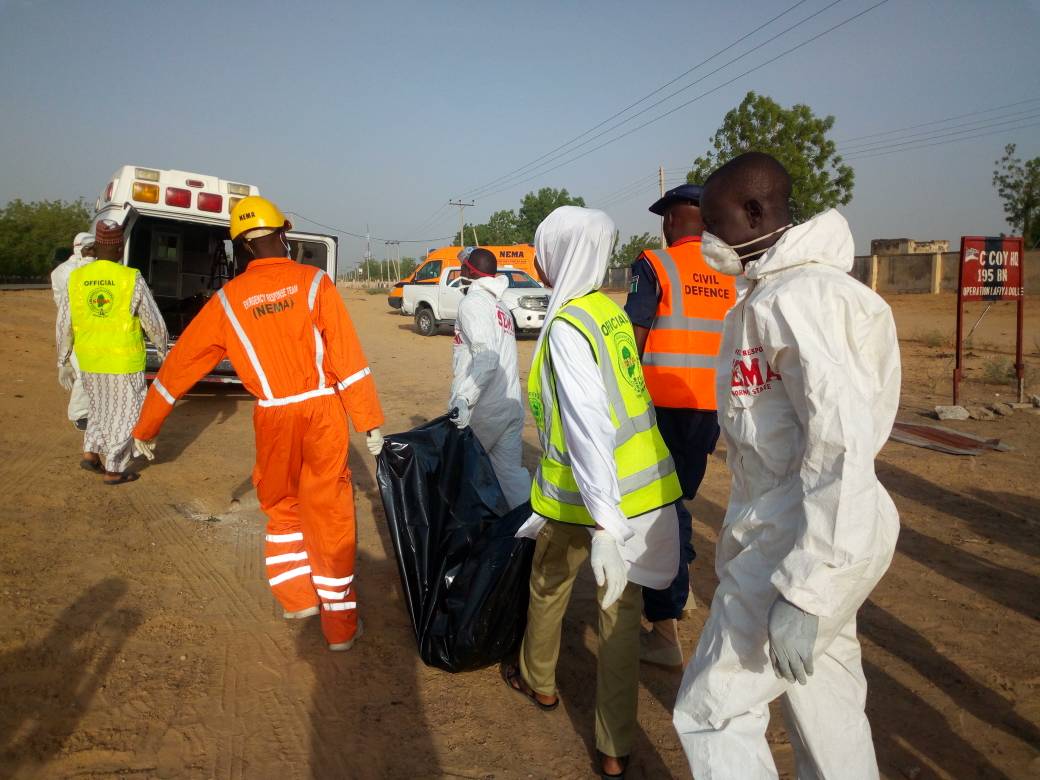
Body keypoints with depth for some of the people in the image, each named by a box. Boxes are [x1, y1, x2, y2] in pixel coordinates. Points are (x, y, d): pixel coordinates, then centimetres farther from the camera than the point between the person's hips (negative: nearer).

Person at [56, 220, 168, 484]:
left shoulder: (76, 278, -1)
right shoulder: (131, 279, -13)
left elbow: (64, 326, 4)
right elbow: (154, 323, -5)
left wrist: (63, 362, 14)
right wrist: (162, 349, 12)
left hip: (89, 362, 4)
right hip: (124, 363, -4)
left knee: (100, 407, 26)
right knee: (124, 413, 9)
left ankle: (90, 453, 21)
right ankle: (114, 470, 15)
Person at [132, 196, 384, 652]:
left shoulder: (229, 299, 3)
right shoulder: (313, 282, -4)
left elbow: (182, 362, 9)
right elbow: (348, 356, -9)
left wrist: (146, 428, 19)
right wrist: (369, 421, -5)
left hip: (274, 416, 1)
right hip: (323, 410, -1)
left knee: (280, 504, 26)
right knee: (330, 512, 8)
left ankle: (297, 595, 26)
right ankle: (340, 622, 17)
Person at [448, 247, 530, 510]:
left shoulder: (473, 304, -10)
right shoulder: (500, 305, 18)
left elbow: (485, 358, -23)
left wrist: (463, 398, -29)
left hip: (483, 410, -8)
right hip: (512, 405, 8)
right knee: (511, 471, 9)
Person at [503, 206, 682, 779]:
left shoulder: (566, 326, -17)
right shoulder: (612, 312, 5)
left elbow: (588, 427, -27)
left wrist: (602, 525, -29)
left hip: (586, 494, -5)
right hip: (644, 485, 6)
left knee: (548, 586, 22)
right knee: (620, 609, 12)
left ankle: (537, 680, 47)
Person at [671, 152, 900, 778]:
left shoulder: (793, 299, -19)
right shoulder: (777, 290, 11)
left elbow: (843, 441, -27)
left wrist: (800, 593, -27)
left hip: (802, 541, -9)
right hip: (813, 532, 10)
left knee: (713, 710, 3)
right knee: (826, 703, 21)